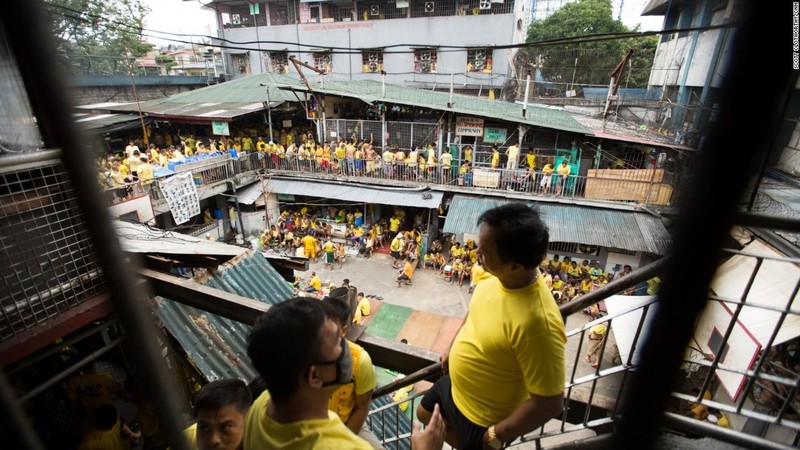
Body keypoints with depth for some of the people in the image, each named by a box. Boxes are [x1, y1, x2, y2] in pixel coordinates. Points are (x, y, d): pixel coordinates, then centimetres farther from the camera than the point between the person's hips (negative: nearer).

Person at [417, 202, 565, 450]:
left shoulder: (537, 322, -40)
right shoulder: (496, 277, -16)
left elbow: (550, 402, -29)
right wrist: (452, 348, 13)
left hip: (483, 419, -7)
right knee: (424, 414, 29)